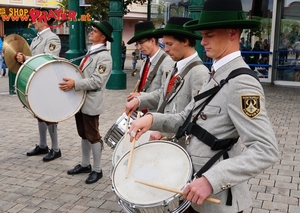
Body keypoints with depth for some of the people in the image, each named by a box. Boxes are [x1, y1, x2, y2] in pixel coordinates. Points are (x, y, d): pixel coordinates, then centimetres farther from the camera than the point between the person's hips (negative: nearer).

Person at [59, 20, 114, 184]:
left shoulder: (104, 56, -15)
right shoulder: (90, 52, 13)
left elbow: (96, 81, -23)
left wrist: (74, 84, -27)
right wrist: (70, 80, 8)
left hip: (91, 102, -9)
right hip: (80, 100, 9)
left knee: (93, 136, 1)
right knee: (84, 135, 17)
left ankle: (97, 170, 13)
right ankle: (85, 165, 31)